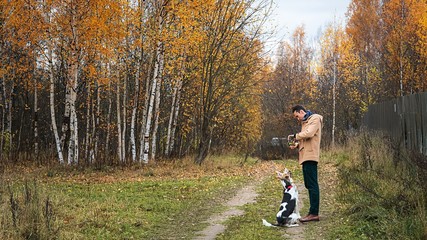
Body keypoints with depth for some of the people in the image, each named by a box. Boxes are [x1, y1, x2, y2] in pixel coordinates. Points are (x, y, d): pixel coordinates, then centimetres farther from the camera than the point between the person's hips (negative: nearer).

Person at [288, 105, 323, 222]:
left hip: (310, 155, -10)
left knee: (312, 184, -11)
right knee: (309, 185, 11)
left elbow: (308, 134, -20)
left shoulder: (315, 119, -5)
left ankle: (314, 213, -11)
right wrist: (297, 145, 7)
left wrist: (295, 136, -8)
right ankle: (313, 211, 16)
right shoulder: (305, 122, 23)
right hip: (306, 156, 10)